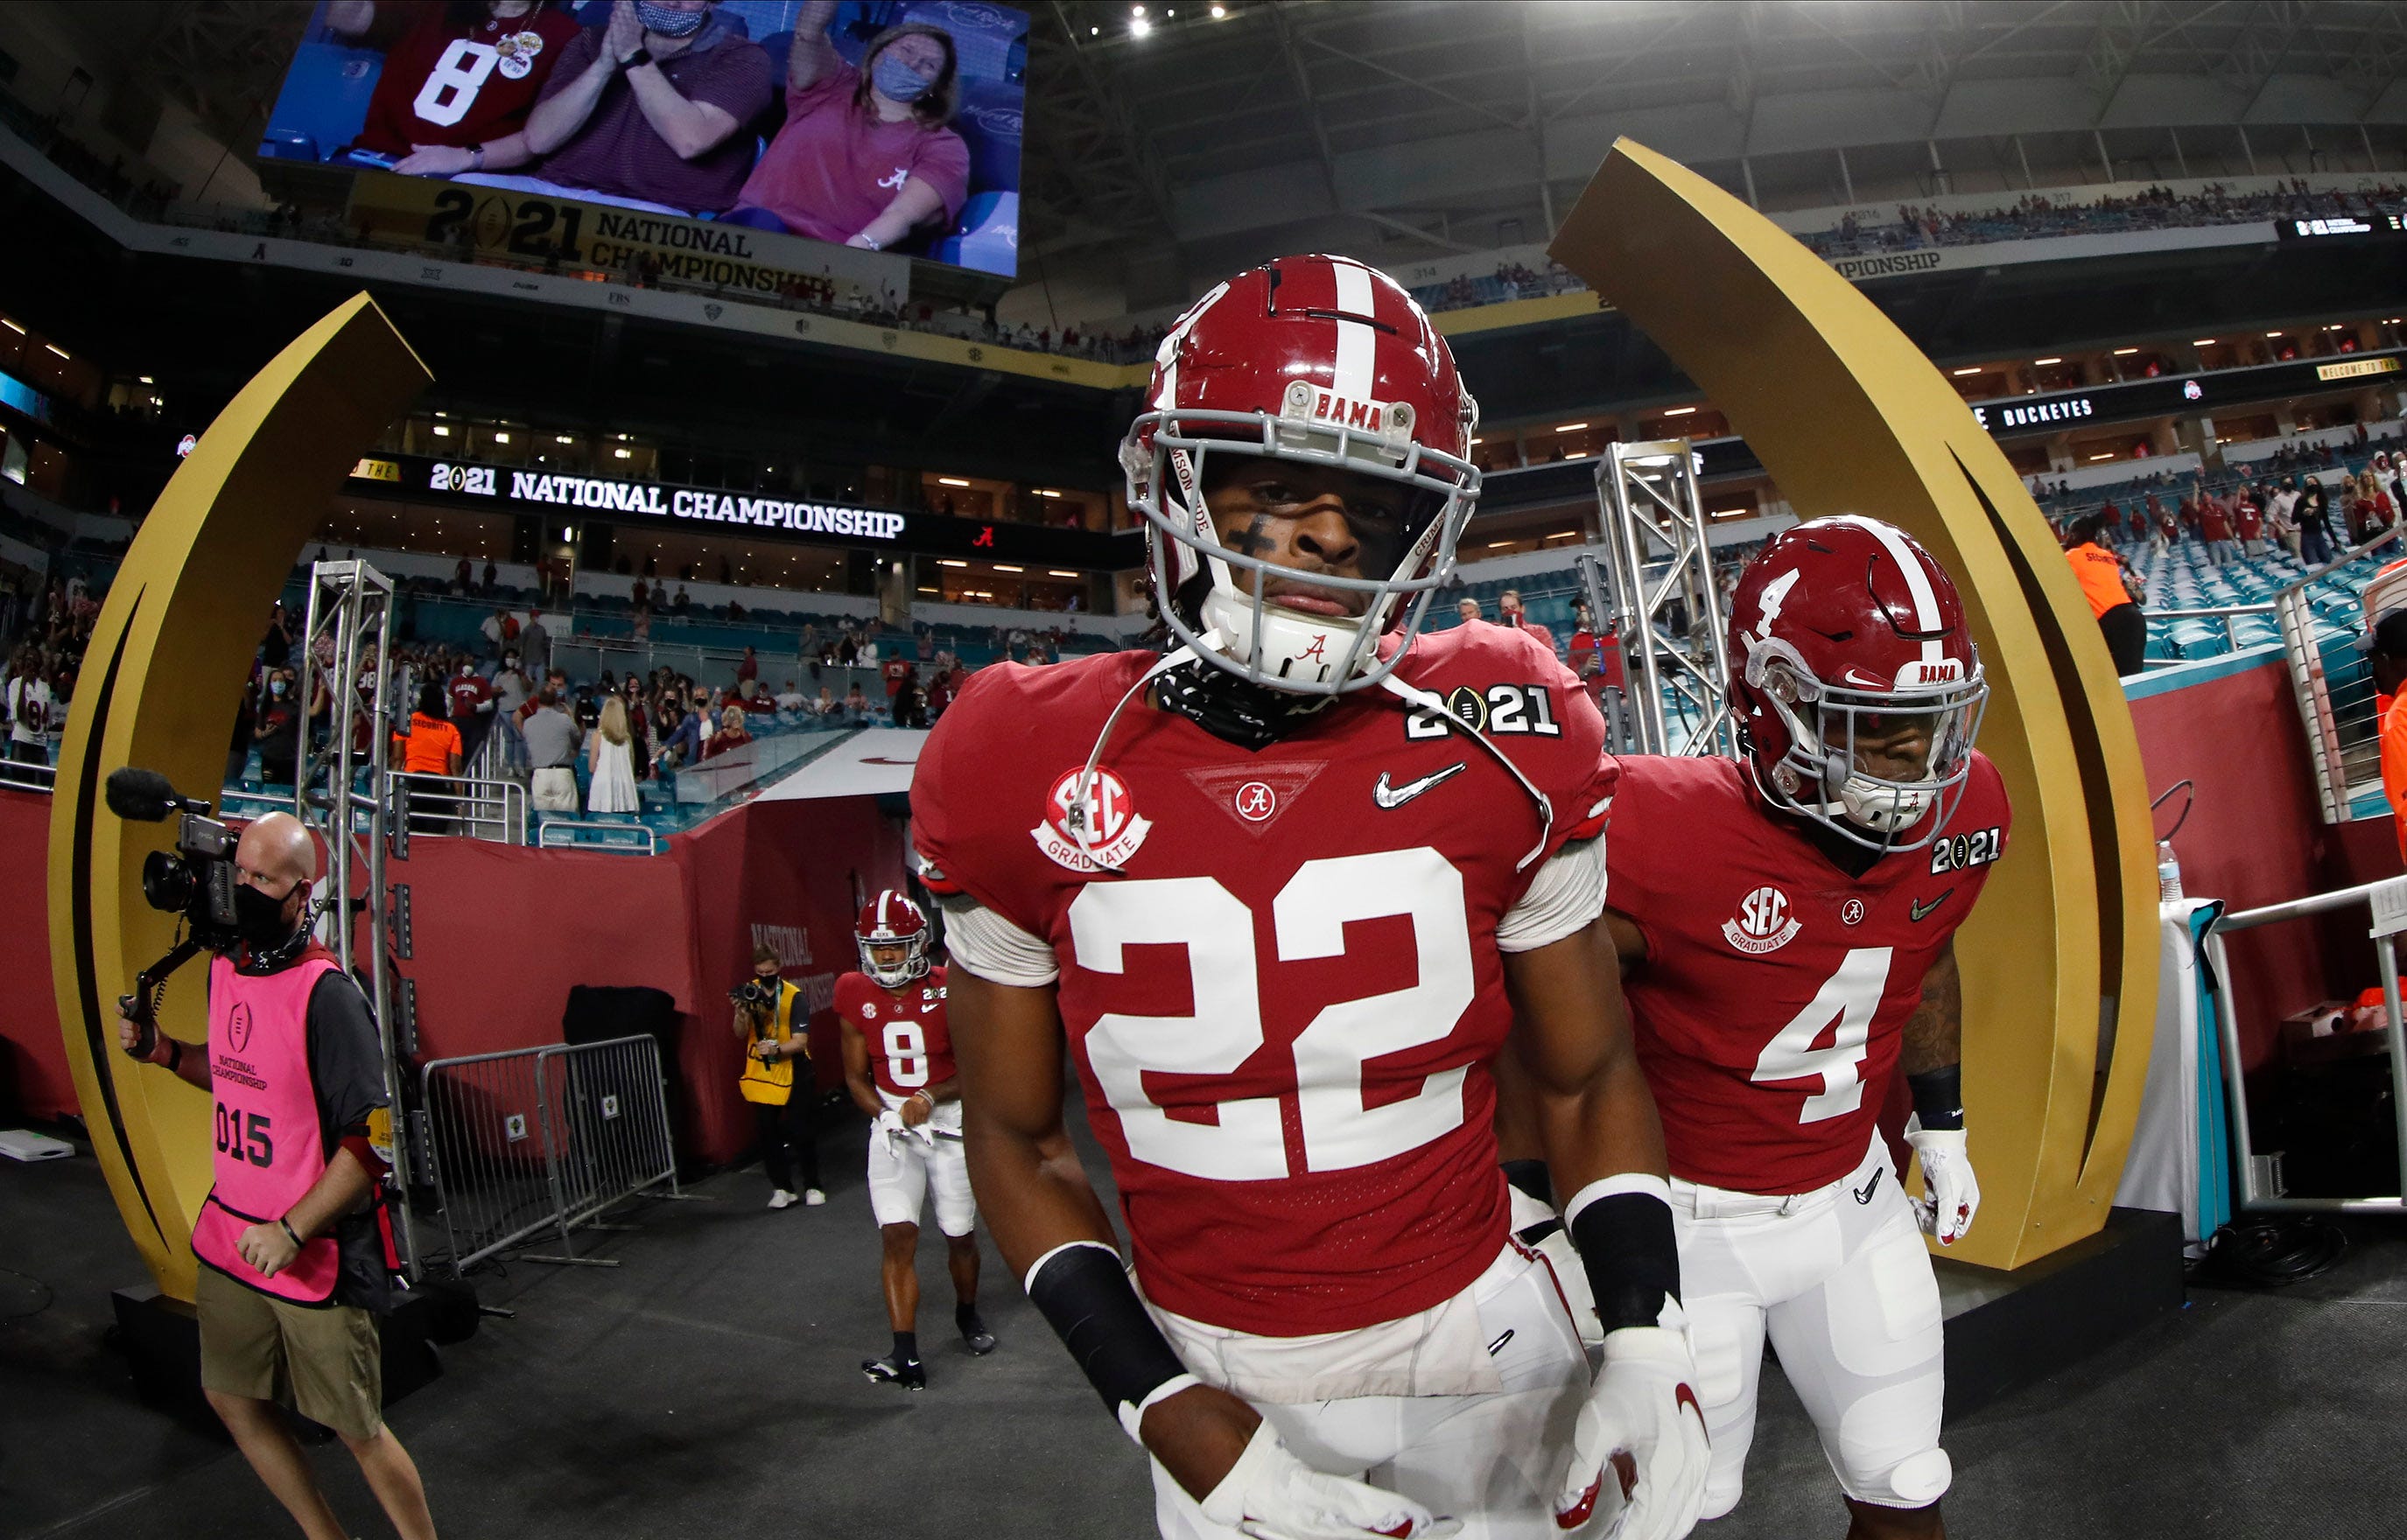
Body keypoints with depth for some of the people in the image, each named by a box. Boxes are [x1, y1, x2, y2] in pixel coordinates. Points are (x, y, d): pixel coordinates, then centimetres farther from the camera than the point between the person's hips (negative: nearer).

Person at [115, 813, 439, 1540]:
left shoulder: (325, 994, -21)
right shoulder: (224, 969, 4)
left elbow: (372, 1143, -21)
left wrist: (291, 1232, -22)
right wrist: (165, 1052, 5)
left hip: (313, 1256, -8)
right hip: (228, 1238, 8)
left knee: (355, 1429, 3)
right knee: (233, 1398, 21)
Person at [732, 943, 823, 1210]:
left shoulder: (794, 996, -12)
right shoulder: (750, 992, 0)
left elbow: (800, 1041, -16)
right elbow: (741, 1034, -8)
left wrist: (777, 1050, -35)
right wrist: (742, 1013, -28)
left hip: (793, 1072, -3)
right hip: (760, 1075, 3)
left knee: (801, 1131, -1)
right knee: (769, 1133, 6)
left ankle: (812, 1186, 13)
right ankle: (782, 1188, 17)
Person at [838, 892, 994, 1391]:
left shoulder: (948, 992, -11)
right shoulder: (856, 997, -4)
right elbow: (856, 1075, 5)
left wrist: (931, 1096, -22)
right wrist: (884, 1114, -13)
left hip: (949, 1120, -1)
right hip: (891, 1125, 1)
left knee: (960, 1234, 11)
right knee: (897, 1236, -12)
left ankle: (967, 1314, 38)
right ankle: (906, 1357, -10)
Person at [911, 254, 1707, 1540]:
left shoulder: (1502, 744, -11)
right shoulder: (1029, 772, -13)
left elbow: (1589, 1077, 1)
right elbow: (1014, 1137, -3)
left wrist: (1645, 1342, -12)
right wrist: (1161, 1406, -13)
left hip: (1482, 1345, 1)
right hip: (1222, 1384, 0)